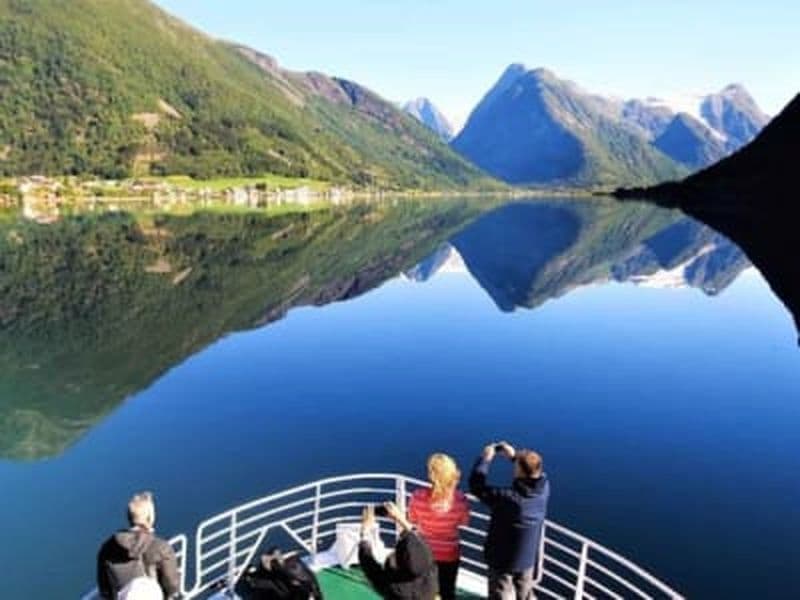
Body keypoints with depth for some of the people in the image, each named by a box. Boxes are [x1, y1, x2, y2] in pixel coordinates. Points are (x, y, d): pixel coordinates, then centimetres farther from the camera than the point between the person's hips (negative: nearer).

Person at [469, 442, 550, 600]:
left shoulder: (508, 498, -35)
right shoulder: (544, 488, -19)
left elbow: (476, 484, -23)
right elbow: (537, 473, 6)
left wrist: (485, 458, -11)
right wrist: (514, 456, 0)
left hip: (503, 559, -5)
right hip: (528, 558, 5)